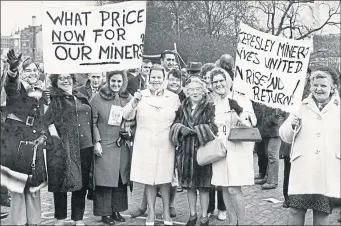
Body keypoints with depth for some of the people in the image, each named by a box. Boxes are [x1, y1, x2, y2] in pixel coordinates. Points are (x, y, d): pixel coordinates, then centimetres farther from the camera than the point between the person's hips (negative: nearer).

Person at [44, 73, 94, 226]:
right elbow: (47, 118, -11)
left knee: (82, 184, 9)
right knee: (61, 183, 4)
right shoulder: (54, 98, 0)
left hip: (85, 146, 5)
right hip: (63, 147, -5)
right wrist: (54, 134, -21)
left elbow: (90, 121, 20)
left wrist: (95, 142, 14)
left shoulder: (81, 98, 16)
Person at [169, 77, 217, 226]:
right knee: (189, 185, 11)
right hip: (186, 150, 4)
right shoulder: (183, 108, 11)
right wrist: (181, 128, -13)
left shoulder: (209, 107, -1)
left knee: (203, 185, 2)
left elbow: (212, 127, -10)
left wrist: (195, 130, -16)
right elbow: (175, 125, 8)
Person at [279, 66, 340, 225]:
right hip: (303, 171, 0)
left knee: (323, 212, 8)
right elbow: (285, 137, 10)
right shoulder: (301, 107, 7)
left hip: (328, 173, 0)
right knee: (296, 209, 2)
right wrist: (292, 126, -9)